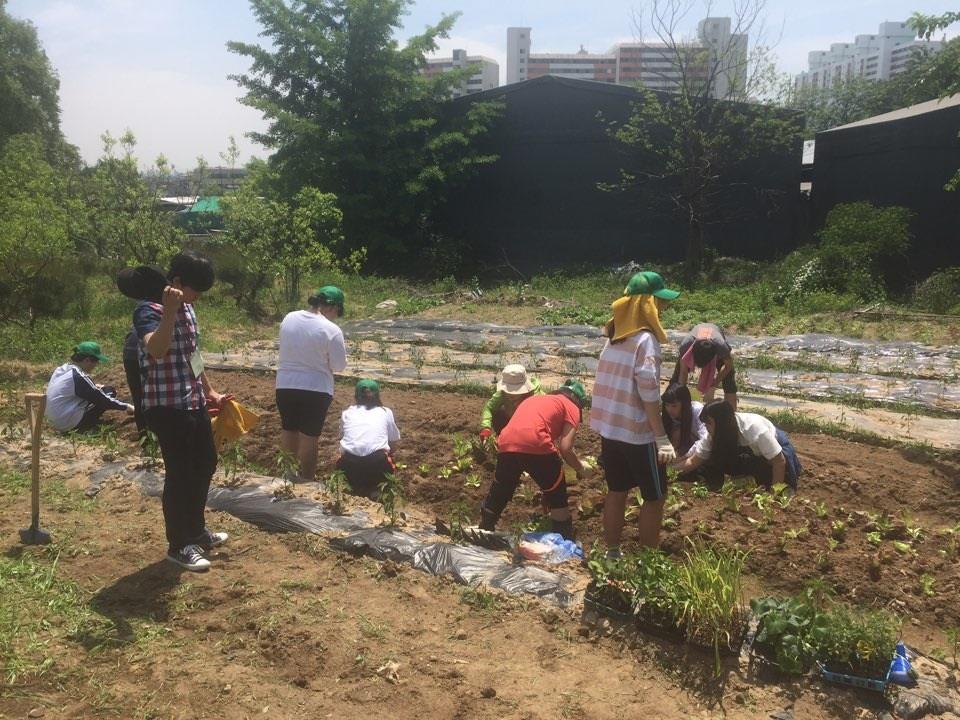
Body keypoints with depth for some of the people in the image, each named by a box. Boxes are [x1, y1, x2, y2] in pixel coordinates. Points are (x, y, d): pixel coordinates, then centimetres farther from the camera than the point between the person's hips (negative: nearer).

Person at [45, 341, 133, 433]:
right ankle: (86, 427, -1)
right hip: (70, 424, -9)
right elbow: (102, 399, -16)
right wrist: (126, 406, -8)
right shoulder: (78, 377, -21)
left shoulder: (63, 368, 4)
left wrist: (95, 386, 19)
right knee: (109, 392, -3)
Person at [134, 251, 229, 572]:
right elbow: (156, 350, -37)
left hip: (194, 403, 9)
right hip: (167, 407, -9)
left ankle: (196, 530, 35)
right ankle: (178, 545, 14)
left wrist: (210, 391, 24)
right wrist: (169, 311, -44)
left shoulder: (186, 309, 10)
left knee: (205, 463, 19)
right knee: (180, 473, -1)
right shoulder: (149, 310, -17)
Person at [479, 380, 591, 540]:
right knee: (557, 499, 17)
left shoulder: (535, 399, 35)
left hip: (506, 445, 6)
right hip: (536, 446, -6)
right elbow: (565, 448, 2)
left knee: (497, 495, 27)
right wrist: (581, 468, 21)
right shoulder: (571, 407, 16)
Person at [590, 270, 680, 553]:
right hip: (637, 432, -7)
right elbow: (648, 392, -20)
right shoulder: (646, 339, -16)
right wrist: (662, 437, -17)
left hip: (610, 428, 7)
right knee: (654, 497, 7)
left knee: (616, 492, 17)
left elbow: (609, 384, 10)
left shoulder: (615, 335, 7)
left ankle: (612, 553, 25)